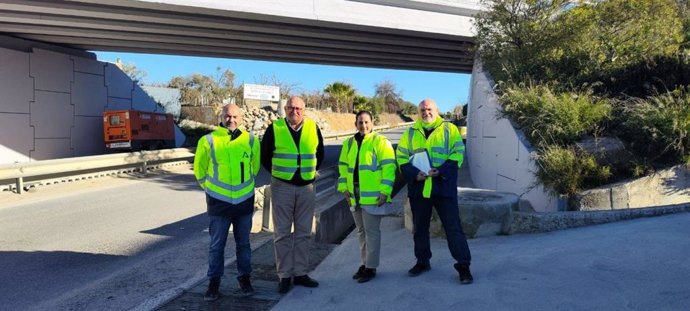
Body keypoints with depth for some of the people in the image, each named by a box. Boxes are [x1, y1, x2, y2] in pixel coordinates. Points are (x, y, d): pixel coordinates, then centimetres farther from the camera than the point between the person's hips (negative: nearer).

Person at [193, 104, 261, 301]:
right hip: (219, 201, -2)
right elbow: (199, 169, 7)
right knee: (216, 244, 6)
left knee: (243, 243, 13)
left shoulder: (250, 140, -3)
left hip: (244, 200, 2)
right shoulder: (208, 141, -8)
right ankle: (214, 282, 19)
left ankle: (244, 278, 27)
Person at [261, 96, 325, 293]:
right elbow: (265, 156, 5)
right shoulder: (274, 129, -4)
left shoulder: (313, 128, 2)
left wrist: (312, 172, 10)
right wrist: (278, 174, 5)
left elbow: (319, 154, 16)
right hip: (282, 187, -2)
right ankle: (284, 276, 12)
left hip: (307, 187, 3)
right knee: (282, 233, 3)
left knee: (303, 232, 9)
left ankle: (300, 273, 20)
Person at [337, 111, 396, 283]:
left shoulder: (380, 142, -7)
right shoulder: (348, 144, 12)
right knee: (361, 231, 16)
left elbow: (389, 167, -12)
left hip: (372, 196, -6)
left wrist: (385, 191, -17)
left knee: (371, 232, -1)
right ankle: (364, 263, 28)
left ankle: (371, 267, 9)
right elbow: (343, 166, 18)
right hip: (355, 196, 6)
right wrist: (344, 187, 8)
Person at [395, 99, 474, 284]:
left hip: (444, 187, -3)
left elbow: (457, 154, -4)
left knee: (453, 227, -3)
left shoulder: (449, 130, 3)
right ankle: (422, 262, 29)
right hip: (418, 188, 3)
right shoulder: (410, 133, 11)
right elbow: (401, 157, 6)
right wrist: (414, 174, -12)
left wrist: (441, 171, -18)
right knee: (420, 227, 14)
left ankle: (463, 265, 6)